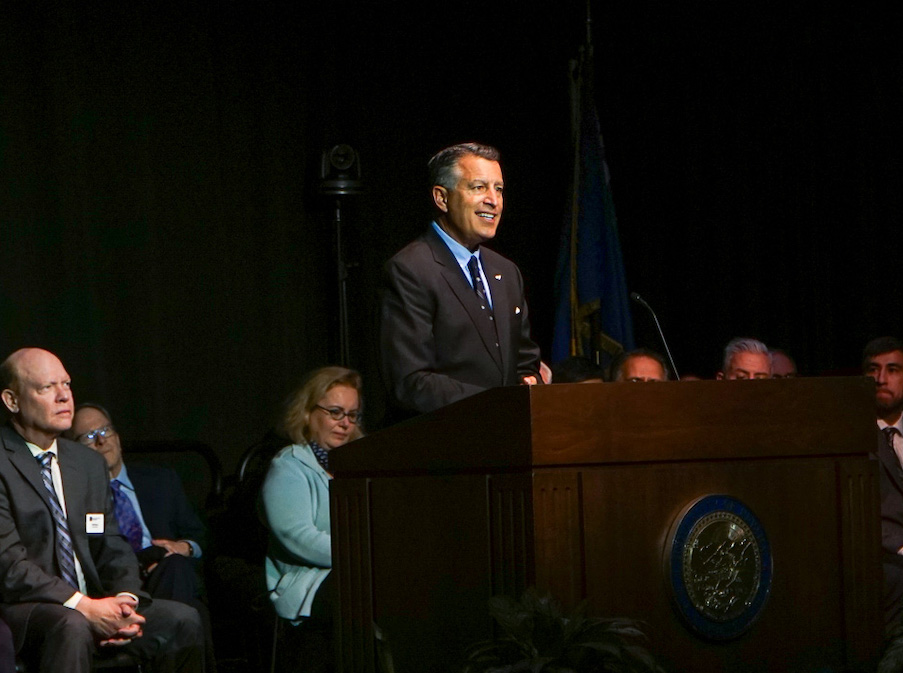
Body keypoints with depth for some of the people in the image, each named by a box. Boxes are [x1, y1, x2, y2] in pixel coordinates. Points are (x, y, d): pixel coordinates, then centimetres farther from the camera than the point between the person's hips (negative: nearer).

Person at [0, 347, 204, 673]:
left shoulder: (90, 463, 17)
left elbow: (112, 549, 16)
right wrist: (82, 606, -23)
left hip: (92, 606, 7)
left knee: (183, 621, -12)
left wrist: (125, 599, -7)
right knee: (71, 627, -38)